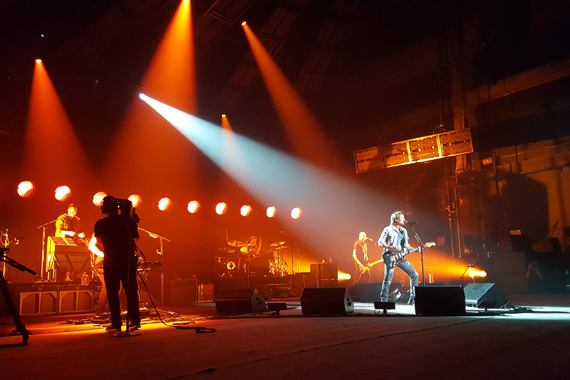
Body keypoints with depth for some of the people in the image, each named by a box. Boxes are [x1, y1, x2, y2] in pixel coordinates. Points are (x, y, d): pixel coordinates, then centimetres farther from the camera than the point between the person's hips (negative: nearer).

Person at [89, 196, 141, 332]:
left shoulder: (100, 224, -3)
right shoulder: (128, 221, 1)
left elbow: (97, 244, 0)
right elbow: (136, 238, 12)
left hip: (111, 261, -2)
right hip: (128, 260, 2)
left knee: (112, 293, 7)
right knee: (131, 291, 10)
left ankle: (116, 323, 7)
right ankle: (135, 321, 12)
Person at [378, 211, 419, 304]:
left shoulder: (404, 231, 16)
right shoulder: (388, 230, -5)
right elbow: (380, 243, -9)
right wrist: (392, 248, -20)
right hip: (390, 257, -7)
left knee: (415, 275, 5)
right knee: (388, 280, -10)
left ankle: (413, 298, 14)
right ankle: (383, 300, 5)